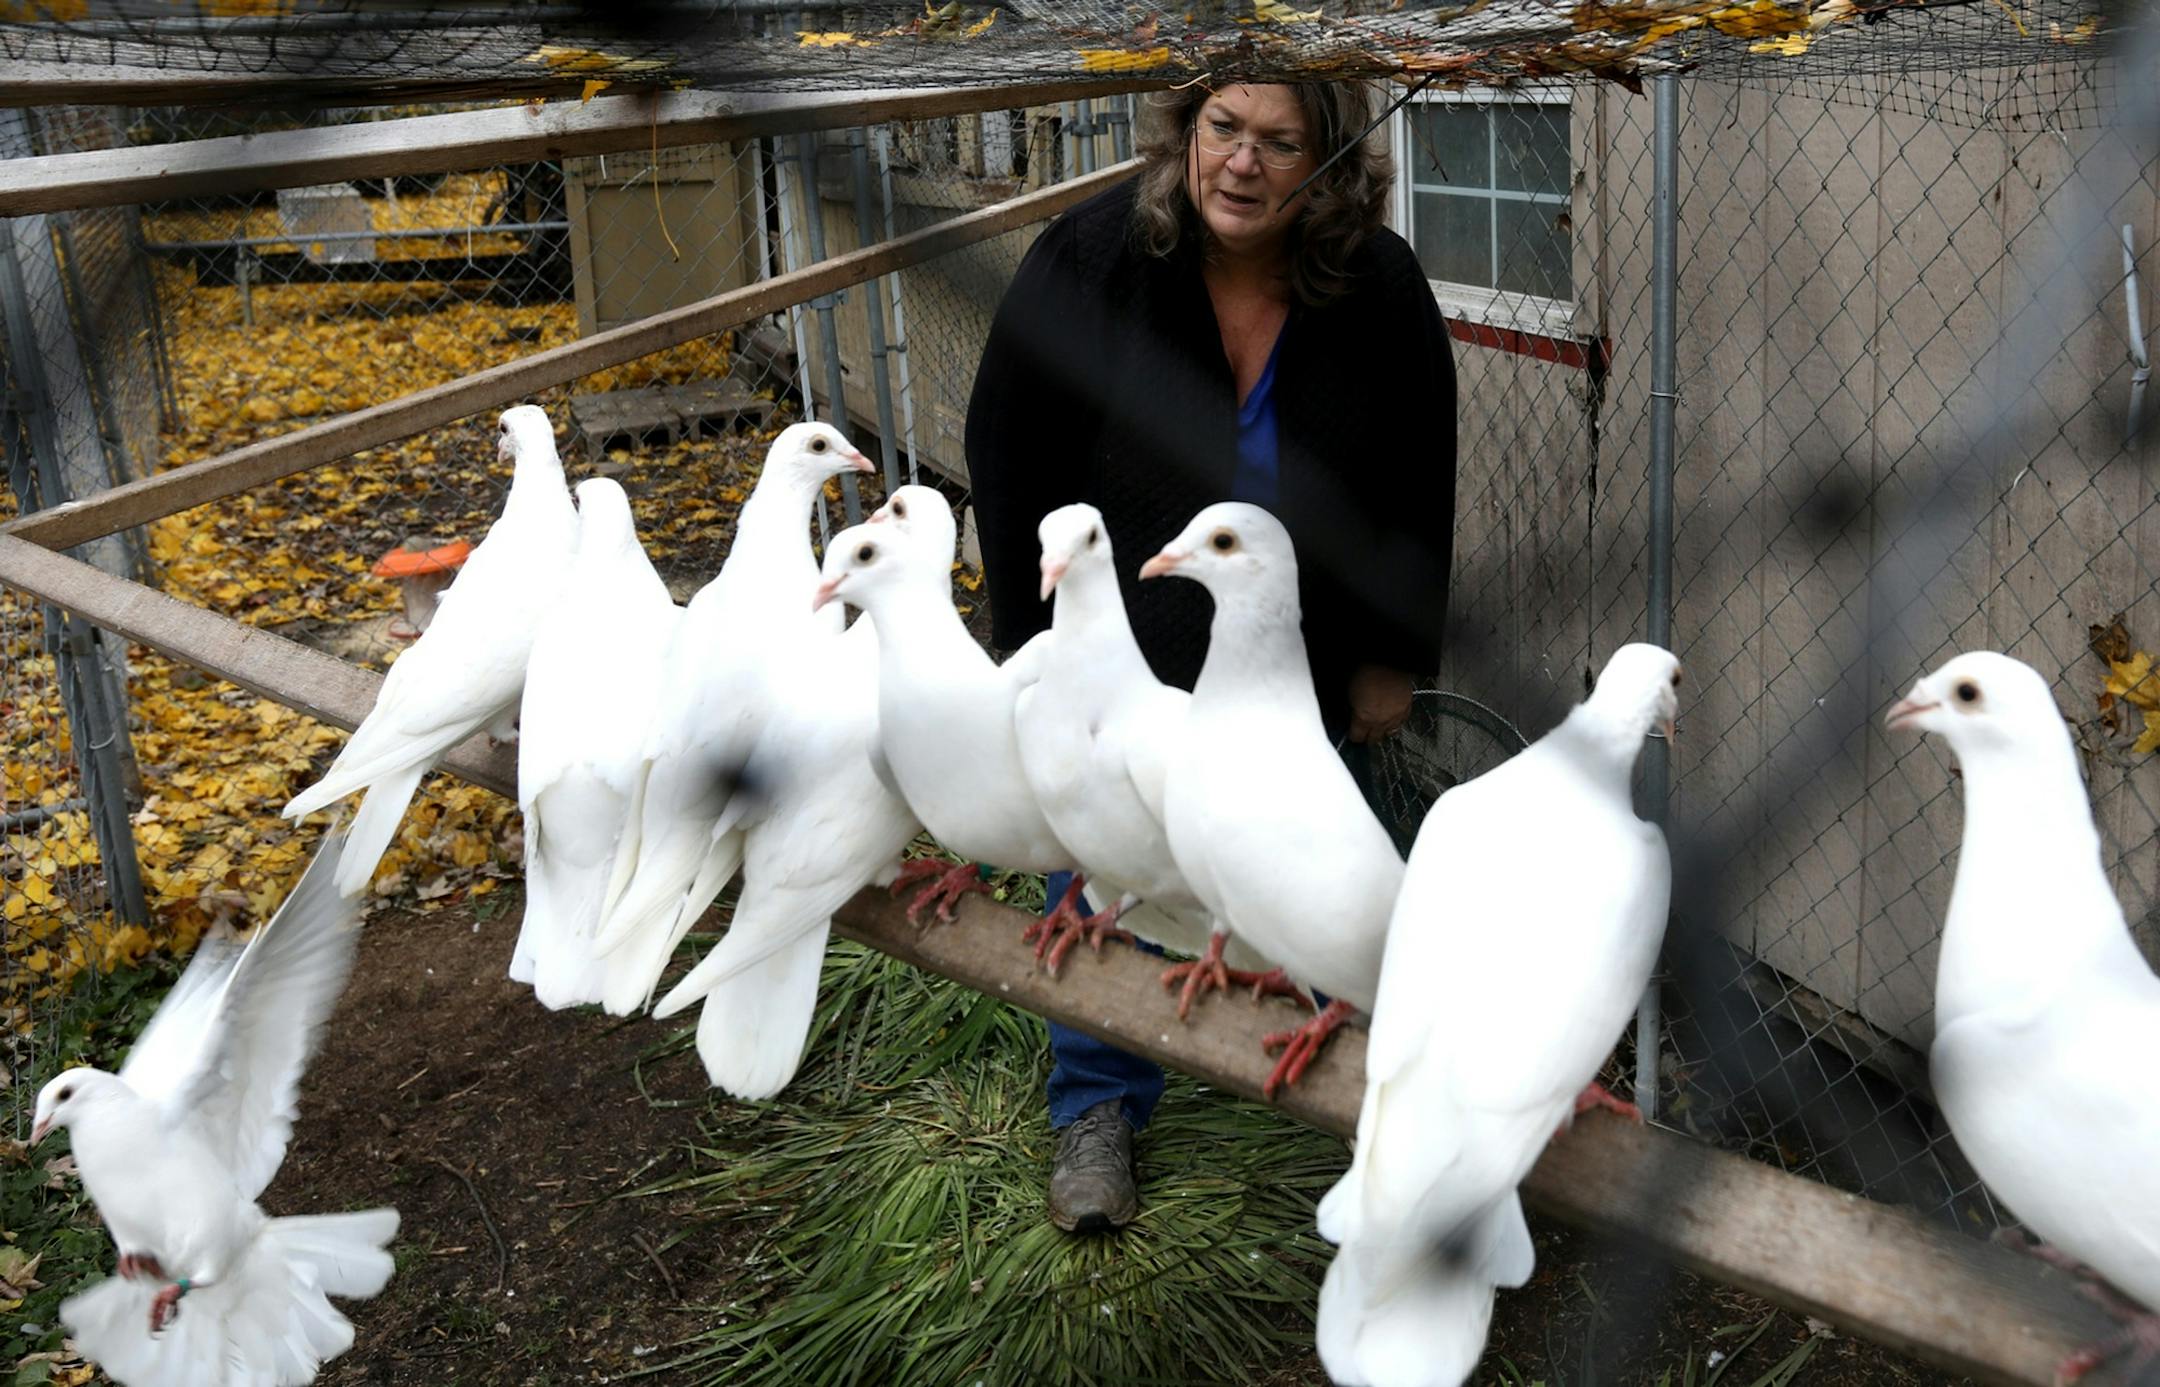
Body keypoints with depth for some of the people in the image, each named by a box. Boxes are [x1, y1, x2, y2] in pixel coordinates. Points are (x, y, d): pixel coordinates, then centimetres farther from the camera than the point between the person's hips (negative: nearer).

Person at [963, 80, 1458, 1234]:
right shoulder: (1087, 262, -21)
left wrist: (1391, 657, 0)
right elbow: (1008, 466, -12)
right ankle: (1097, 1107, 28)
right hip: (1125, 641, -1)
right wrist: (1035, 652, -10)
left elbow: (1418, 488, -2)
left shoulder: (1381, 293, -16)